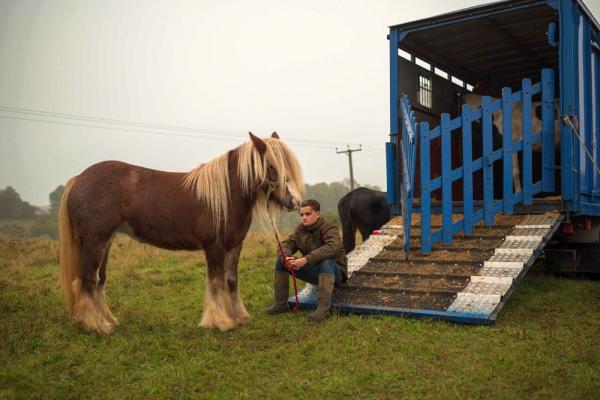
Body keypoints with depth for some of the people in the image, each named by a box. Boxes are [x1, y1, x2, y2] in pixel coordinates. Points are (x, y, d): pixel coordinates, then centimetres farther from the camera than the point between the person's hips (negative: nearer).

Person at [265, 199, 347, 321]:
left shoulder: (329, 228, -19)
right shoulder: (301, 228, 1)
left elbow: (333, 247, -38)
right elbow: (286, 244, -3)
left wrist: (306, 259, -45)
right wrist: (286, 257, -28)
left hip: (334, 273, -6)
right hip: (313, 272, 6)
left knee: (326, 262, -40)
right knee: (281, 260, -4)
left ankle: (323, 308, -39)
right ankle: (280, 304, 1)